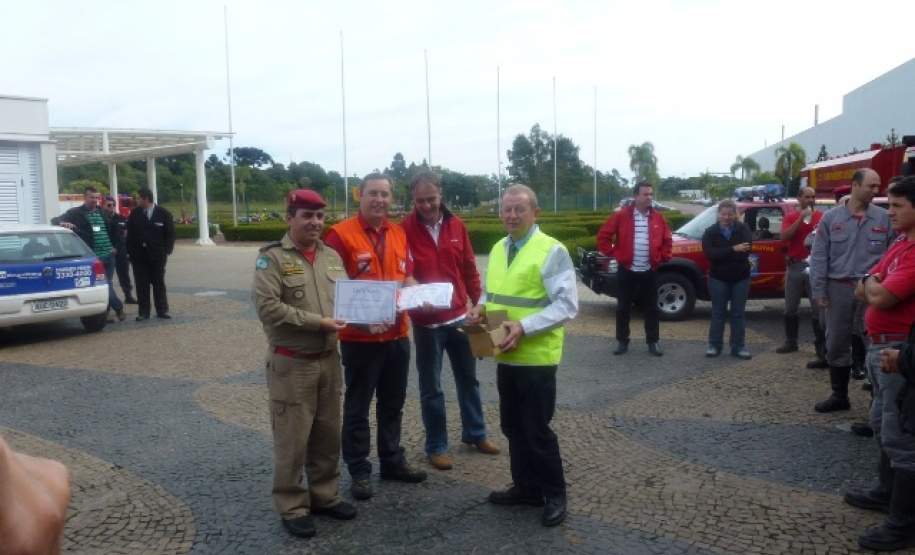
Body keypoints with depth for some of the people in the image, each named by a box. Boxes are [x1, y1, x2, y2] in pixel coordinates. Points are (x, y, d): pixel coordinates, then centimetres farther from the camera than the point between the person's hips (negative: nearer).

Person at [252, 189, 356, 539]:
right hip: (291, 363, -6)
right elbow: (267, 307, -19)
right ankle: (292, 507, 17)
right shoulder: (272, 258, -9)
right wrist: (317, 322, -20)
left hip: (329, 359, 6)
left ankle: (324, 496, 31)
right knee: (292, 440, 2)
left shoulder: (332, 256, 10)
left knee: (328, 435, 15)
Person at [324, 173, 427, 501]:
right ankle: (359, 471, 20)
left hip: (397, 334, 6)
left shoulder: (399, 234, 9)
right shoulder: (340, 234, -11)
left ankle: (392, 461, 33)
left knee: (393, 403, 18)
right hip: (360, 337, -6)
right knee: (357, 408, 7)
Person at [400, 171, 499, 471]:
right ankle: (436, 446, 24)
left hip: (460, 316, 4)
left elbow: (469, 269, 7)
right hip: (425, 321, -4)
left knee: (468, 378, 18)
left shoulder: (456, 225, 2)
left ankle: (475, 433, 37)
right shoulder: (405, 229, -11)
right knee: (431, 387, 9)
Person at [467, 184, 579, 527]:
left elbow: (567, 305, -18)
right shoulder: (497, 250, 10)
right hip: (505, 356, 7)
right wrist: (481, 308, -3)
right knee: (513, 427, 17)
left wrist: (524, 326, -25)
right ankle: (525, 486, 33)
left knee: (536, 430, 2)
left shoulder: (552, 251, -13)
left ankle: (554, 495, 20)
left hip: (537, 357, -7)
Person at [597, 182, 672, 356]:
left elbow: (667, 240, 15)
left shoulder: (657, 218, 4)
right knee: (623, 308, 5)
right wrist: (613, 254, -4)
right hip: (626, 270, -2)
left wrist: (663, 257, 5)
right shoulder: (621, 216, -5)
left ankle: (653, 342, 18)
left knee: (651, 308, 7)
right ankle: (622, 341, 17)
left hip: (649, 271, 2)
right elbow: (603, 236, -2)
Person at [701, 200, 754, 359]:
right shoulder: (710, 232, -3)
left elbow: (745, 251, -19)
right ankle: (714, 345, 14)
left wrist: (722, 255, -21)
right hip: (718, 278, 0)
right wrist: (733, 250, -25)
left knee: (738, 313, 7)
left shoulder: (743, 229, -3)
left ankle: (739, 346, 14)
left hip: (740, 277, 0)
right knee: (718, 312, 6)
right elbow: (710, 253, -18)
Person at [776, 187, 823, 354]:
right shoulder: (790, 217, 5)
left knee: (818, 307, 1)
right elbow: (784, 236, -11)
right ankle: (791, 342, 17)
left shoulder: (821, 217, 1)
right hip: (795, 266, 2)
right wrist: (800, 218, -13)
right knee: (790, 308, 7)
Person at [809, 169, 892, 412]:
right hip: (839, 288, 1)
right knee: (836, 344, 9)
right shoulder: (831, 218, 2)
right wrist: (818, 291, -4)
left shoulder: (883, 218, 2)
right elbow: (818, 256, 1)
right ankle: (839, 396, 22)